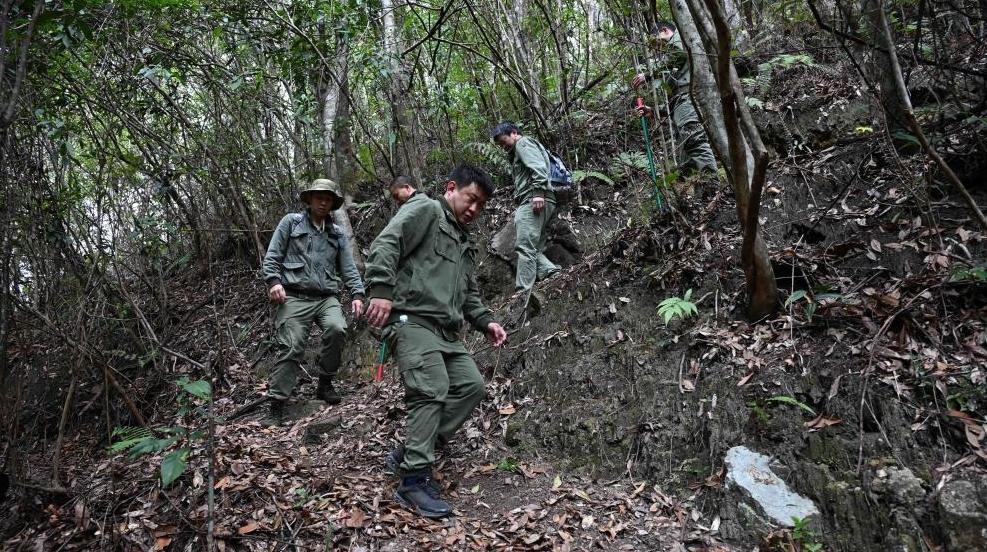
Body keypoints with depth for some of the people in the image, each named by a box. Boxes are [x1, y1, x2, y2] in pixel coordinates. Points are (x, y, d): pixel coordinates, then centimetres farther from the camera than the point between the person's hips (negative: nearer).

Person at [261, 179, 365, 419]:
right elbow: (272, 256, 6)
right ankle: (277, 401, 1)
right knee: (290, 347, -12)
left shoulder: (338, 234, 20)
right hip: (295, 297, -2)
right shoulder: (291, 222, 11)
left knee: (337, 330, -24)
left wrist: (357, 294, 1)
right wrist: (274, 281, -11)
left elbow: (349, 269, 15)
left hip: (327, 298, 3)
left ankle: (325, 383, -3)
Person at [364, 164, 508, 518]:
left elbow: (469, 295, 31)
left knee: (472, 386, 3)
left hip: (445, 330, 9)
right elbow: (384, 245, -14)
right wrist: (382, 290, -26)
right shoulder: (424, 210, 1)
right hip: (410, 319, -9)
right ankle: (414, 482, -13)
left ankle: (411, 451, 10)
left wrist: (486, 322, 14)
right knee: (433, 389, -20)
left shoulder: (464, 242, 28)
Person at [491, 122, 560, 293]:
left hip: (534, 200, -11)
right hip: (529, 203, 11)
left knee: (524, 247, -16)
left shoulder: (523, 143, 6)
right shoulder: (516, 153, 35)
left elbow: (538, 167, -13)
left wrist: (538, 192, -25)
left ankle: (523, 291, -20)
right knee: (533, 248, 6)